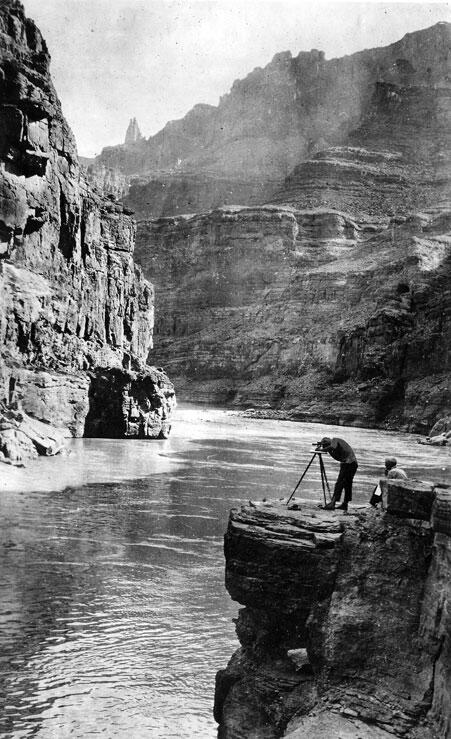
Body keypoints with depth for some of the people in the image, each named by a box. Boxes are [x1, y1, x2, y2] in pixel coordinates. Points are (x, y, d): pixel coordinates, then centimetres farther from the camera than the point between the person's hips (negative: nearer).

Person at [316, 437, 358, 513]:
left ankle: (333, 503, -19)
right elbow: (338, 457, 20)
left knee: (339, 483, -13)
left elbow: (332, 447, -23)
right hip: (353, 463, 10)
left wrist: (321, 449, -14)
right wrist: (329, 451, 12)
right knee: (347, 484, 15)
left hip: (348, 463, -10)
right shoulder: (336, 444, 24)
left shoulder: (334, 440, -1)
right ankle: (345, 504, 20)